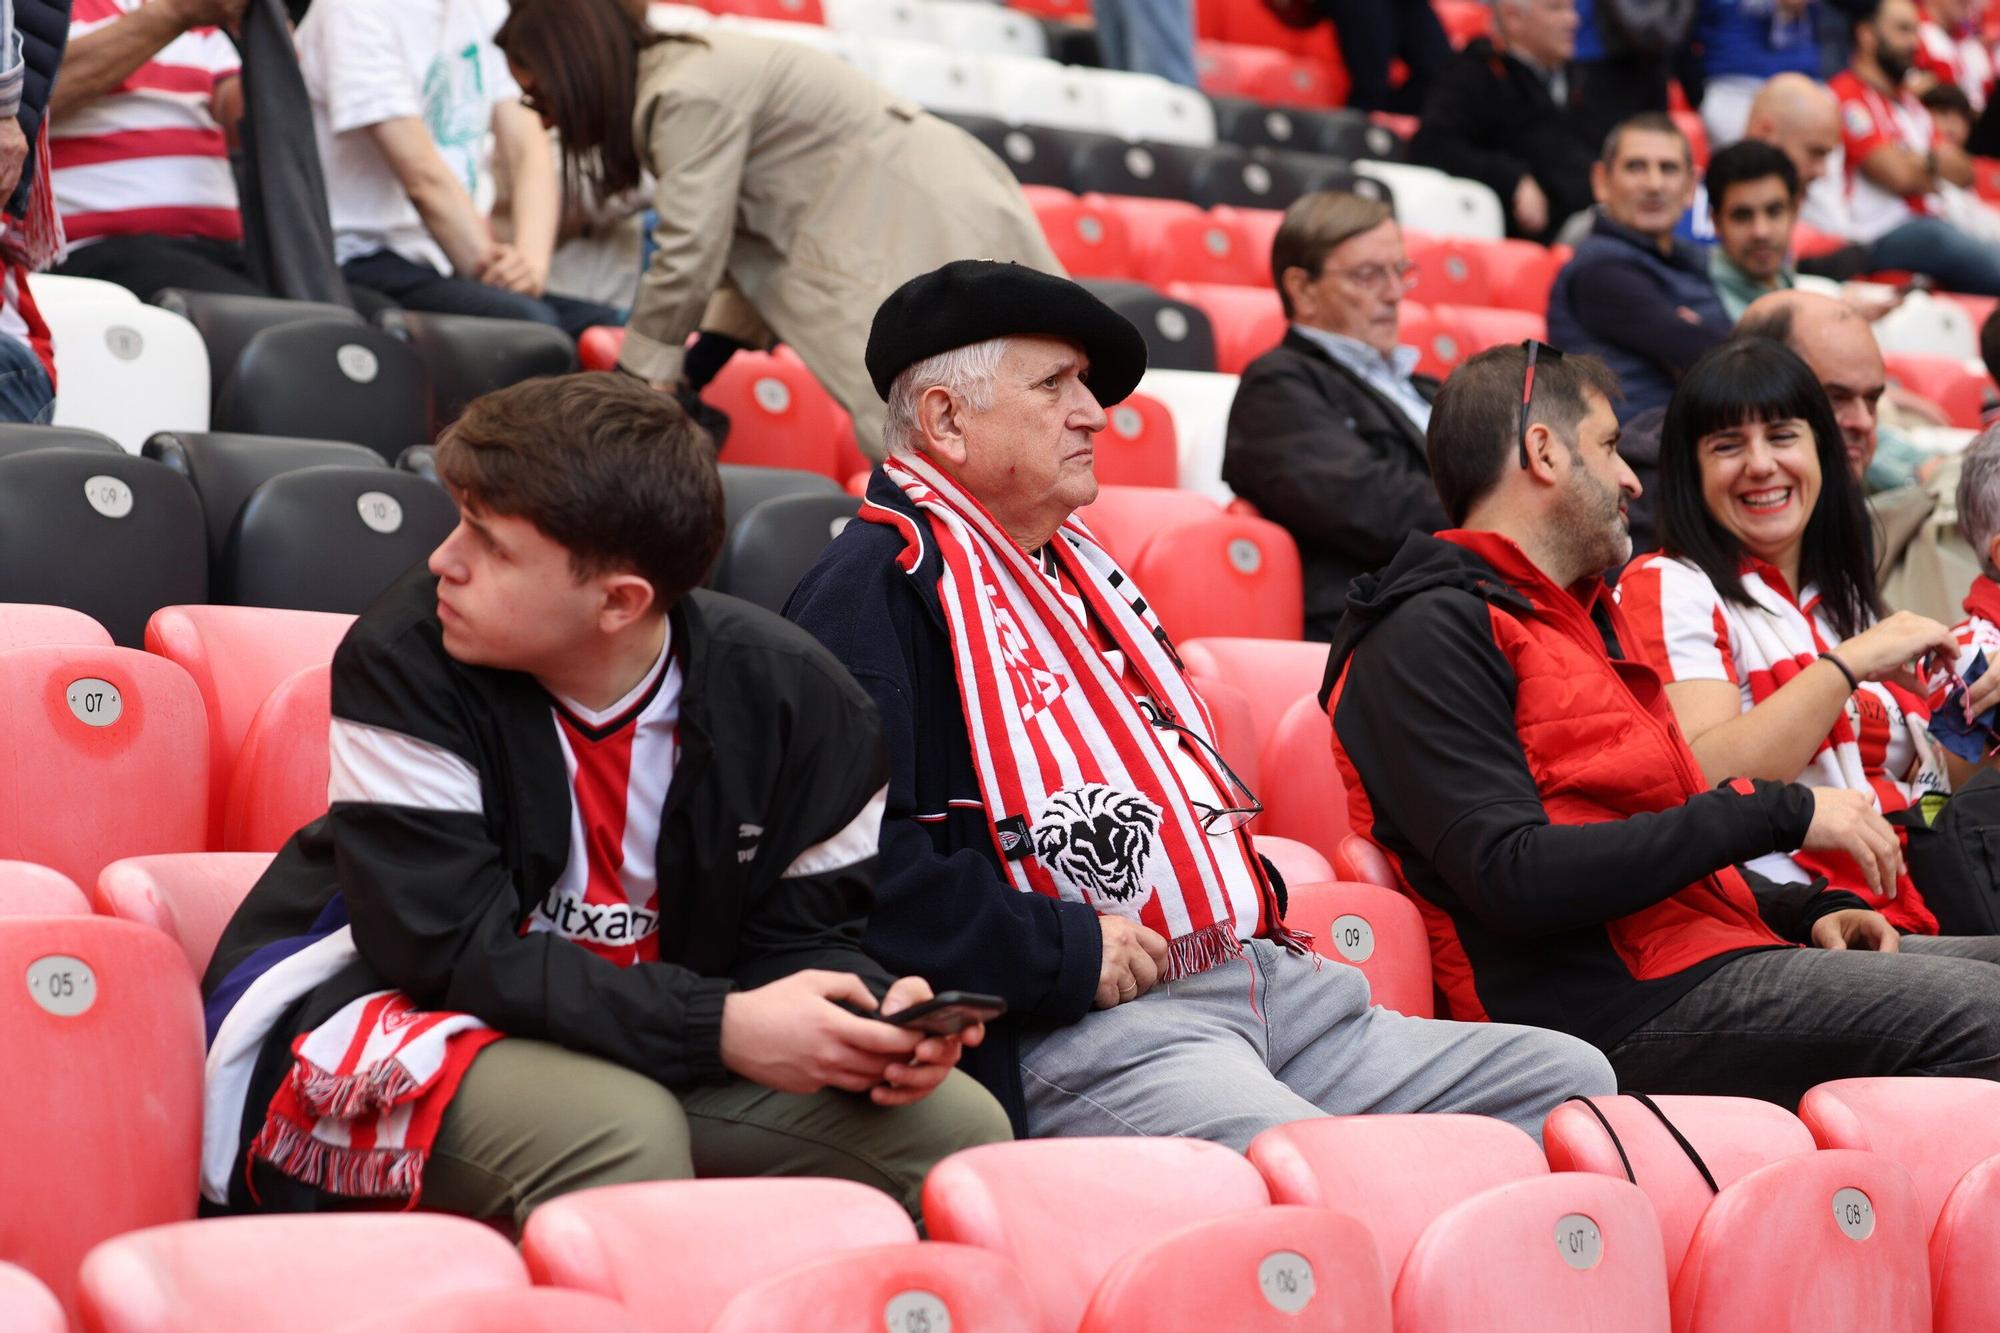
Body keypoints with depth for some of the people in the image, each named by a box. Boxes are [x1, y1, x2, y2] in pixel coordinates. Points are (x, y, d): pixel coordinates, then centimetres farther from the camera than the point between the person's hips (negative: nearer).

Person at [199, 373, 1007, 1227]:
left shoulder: (790, 697, -8)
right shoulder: (402, 662, -19)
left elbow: (798, 932, 4)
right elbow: (452, 947, -22)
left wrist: (874, 1020, -22)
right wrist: (719, 1027, -28)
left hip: (652, 1047, 4)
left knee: (960, 1125, -10)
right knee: (620, 1128, -36)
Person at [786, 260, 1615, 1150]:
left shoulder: (1077, 568, 25)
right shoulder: (880, 590, -8)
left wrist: (1257, 906, 16)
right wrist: (1060, 951, -19)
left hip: (1268, 987, 10)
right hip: (1076, 1033, -10)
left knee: (1570, 1081, 1)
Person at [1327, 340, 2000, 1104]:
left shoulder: (1581, 618, 24)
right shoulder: (1430, 636, -7)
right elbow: (1513, 878, -19)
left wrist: (1801, 911, 9)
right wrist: (1775, 812, -15)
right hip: (1620, 1007, -10)